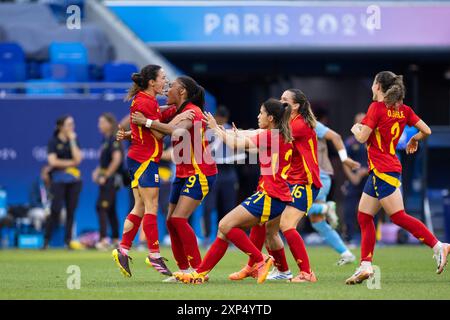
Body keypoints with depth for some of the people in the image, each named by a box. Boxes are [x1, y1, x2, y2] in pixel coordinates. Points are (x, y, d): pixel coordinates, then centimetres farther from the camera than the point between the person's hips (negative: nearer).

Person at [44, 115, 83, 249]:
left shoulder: (73, 141, 11)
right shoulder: (53, 142, 0)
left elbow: (78, 159, -3)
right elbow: (53, 161, -10)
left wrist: (72, 141, -5)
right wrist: (71, 162, -6)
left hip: (74, 180, 4)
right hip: (59, 180, -4)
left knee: (71, 210, 2)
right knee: (56, 210, -12)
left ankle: (68, 240, 7)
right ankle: (46, 240, -8)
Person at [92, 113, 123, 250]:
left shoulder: (114, 139, -13)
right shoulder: (106, 139, 14)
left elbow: (116, 159, -21)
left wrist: (105, 176, -18)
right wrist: (97, 171, 9)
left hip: (111, 178, -10)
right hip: (106, 178, 10)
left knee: (101, 207, -14)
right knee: (111, 209, 13)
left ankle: (103, 239, -19)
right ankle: (116, 239, 18)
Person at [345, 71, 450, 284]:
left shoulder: (377, 107, -11)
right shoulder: (404, 110, 9)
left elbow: (362, 137, -15)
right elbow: (426, 131, 7)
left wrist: (355, 129, 7)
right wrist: (414, 140, 27)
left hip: (383, 171, -9)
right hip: (379, 171, 9)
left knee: (398, 216, -11)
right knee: (364, 216, 10)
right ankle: (365, 266, 7)